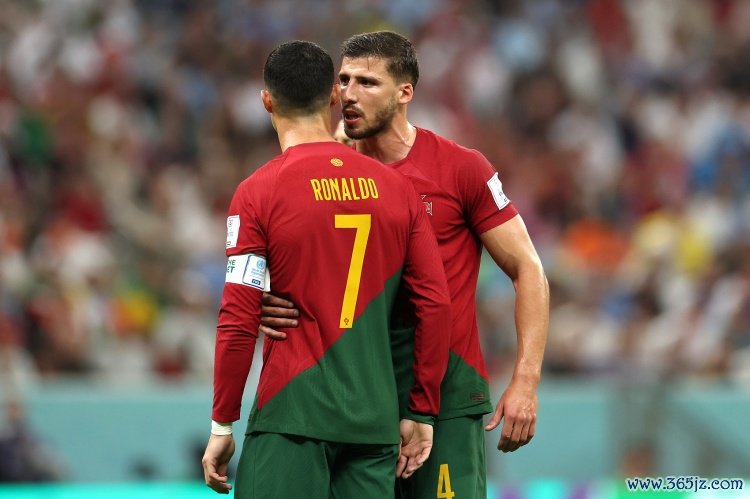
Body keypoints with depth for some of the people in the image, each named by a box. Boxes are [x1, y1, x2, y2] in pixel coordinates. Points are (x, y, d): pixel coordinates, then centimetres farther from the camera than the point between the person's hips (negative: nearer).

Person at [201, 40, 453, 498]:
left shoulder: (258, 193, -5)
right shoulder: (397, 188, 7)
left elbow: (239, 322, -7)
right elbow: (436, 304, 5)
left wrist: (222, 425, 0)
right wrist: (422, 413, 12)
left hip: (293, 414, -4)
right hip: (376, 421, 4)